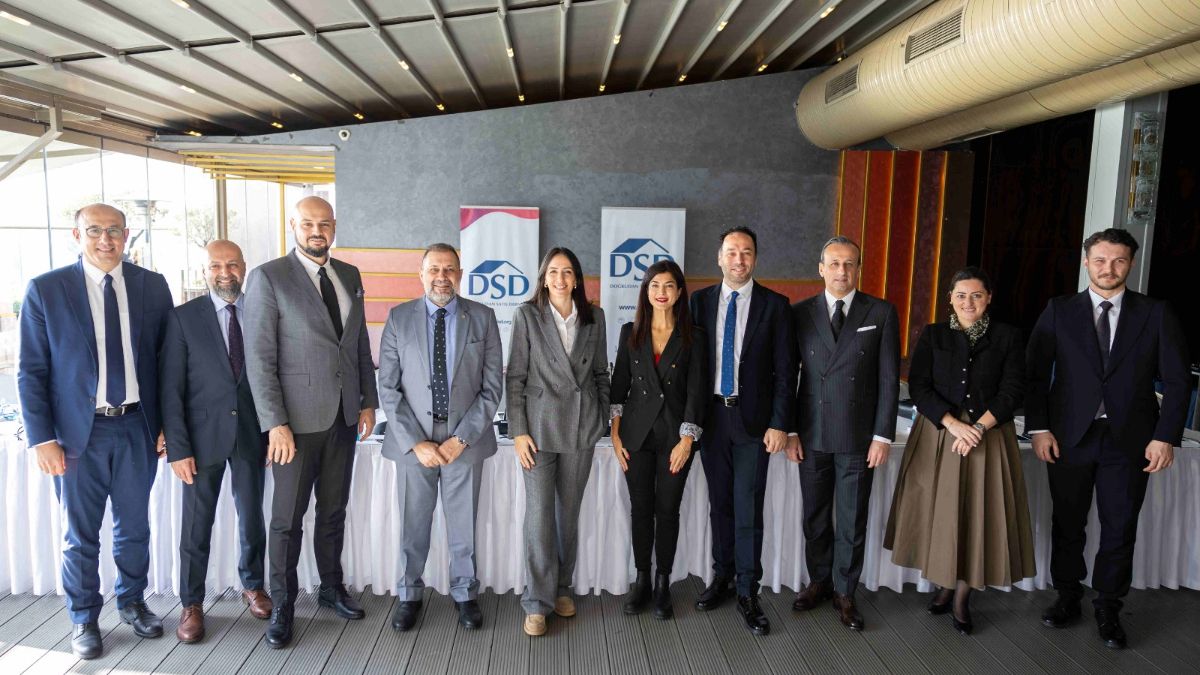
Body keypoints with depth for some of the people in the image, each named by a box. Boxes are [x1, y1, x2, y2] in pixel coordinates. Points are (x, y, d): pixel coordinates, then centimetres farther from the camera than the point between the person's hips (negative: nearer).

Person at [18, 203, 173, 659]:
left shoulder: (153, 286, 2)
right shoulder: (45, 290, -3)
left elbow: (167, 360, 5)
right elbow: (31, 372, -3)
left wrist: (166, 424, 3)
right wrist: (42, 438, -8)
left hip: (137, 427, 2)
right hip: (78, 432, -1)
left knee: (134, 527, 15)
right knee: (80, 534, 11)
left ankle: (132, 601, 36)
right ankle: (84, 619, 30)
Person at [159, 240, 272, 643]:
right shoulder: (183, 318, -4)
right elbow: (170, 388, -5)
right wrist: (177, 448, -10)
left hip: (252, 435, 2)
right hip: (204, 436, -1)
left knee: (252, 518, 13)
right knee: (197, 524, 7)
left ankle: (252, 585, 35)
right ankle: (191, 604, 25)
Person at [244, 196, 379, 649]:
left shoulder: (350, 276, 8)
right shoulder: (268, 277, -9)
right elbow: (259, 357, -12)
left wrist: (368, 401, 9)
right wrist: (275, 423, -16)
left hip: (343, 417, 5)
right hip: (296, 419, -5)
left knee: (333, 510, 17)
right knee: (288, 518, 7)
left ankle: (331, 588, 33)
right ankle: (282, 607, 23)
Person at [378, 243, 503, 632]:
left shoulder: (482, 318, 0)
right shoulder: (399, 318, 1)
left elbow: (492, 387, -2)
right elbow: (388, 388, -1)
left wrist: (461, 439, -9)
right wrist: (415, 442, -9)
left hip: (465, 441, 0)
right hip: (412, 442, 0)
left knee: (463, 525, 11)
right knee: (413, 525, 11)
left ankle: (465, 595, 30)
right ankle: (409, 596, 30)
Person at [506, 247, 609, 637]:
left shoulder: (593, 317, 6)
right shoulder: (527, 315, -3)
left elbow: (601, 373, 12)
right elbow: (515, 377, -4)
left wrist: (603, 421, 9)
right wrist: (518, 431, -8)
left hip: (581, 428, 3)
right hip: (540, 425, -3)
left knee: (569, 512, 12)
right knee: (539, 513, -3)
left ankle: (562, 587, 27)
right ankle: (537, 602, 9)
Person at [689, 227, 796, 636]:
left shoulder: (774, 305, -1)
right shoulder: (700, 301, 5)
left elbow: (785, 369, -2)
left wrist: (779, 424, -8)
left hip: (753, 419, -2)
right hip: (711, 415, 2)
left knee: (748, 507, 0)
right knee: (719, 503, 13)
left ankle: (747, 593, 13)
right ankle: (722, 576, 28)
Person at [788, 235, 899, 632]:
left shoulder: (881, 313, 0)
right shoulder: (801, 313, 2)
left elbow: (889, 378, -2)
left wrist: (883, 436, -6)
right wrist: (789, 430, -1)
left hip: (858, 436, -1)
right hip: (811, 434, 1)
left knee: (852, 521, 8)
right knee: (815, 516, 13)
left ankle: (844, 593, 24)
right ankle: (819, 582, 31)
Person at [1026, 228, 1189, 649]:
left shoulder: (1156, 314, 3)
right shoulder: (1059, 312, 2)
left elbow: (1177, 381, 1)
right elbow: (1035, 374, 0)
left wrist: (1166, 437, -7)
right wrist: (1039, 428, -7)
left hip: (1129, 440, 0)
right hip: (1069, 437, 0)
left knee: (1120, 529, 8)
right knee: (1067, 524, 11)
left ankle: (1108, 608, 24)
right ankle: (1067, 597, 28)